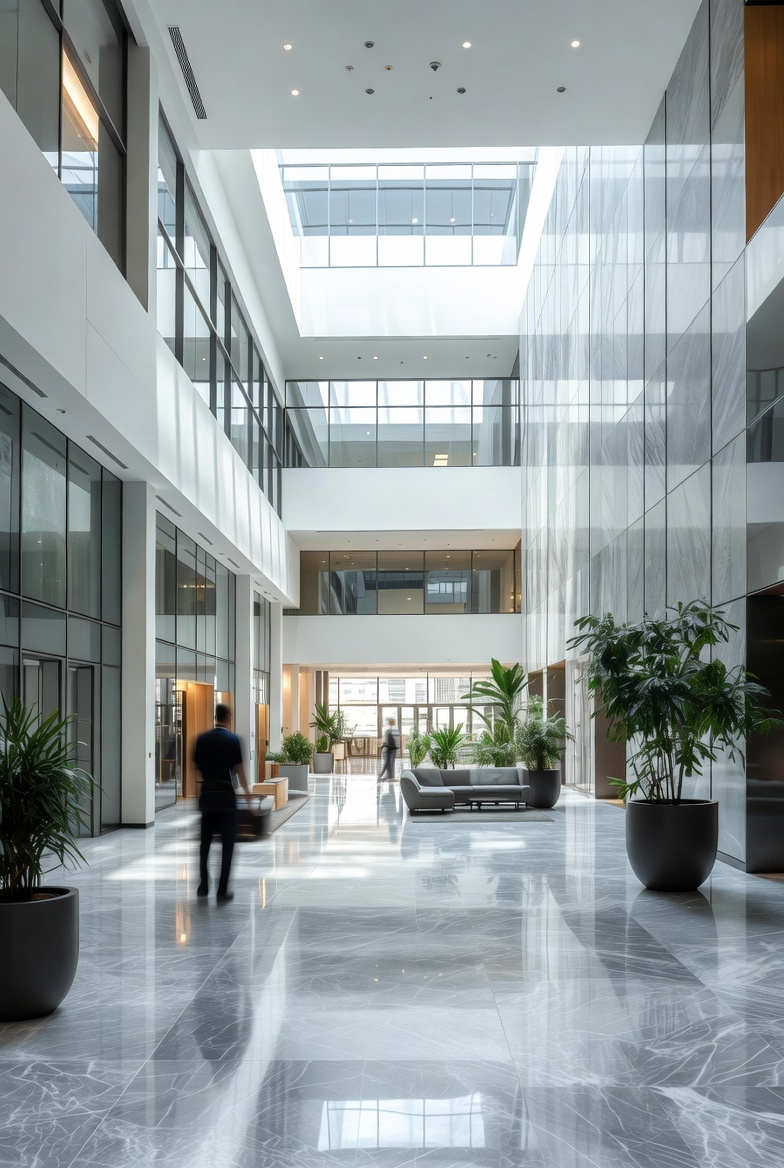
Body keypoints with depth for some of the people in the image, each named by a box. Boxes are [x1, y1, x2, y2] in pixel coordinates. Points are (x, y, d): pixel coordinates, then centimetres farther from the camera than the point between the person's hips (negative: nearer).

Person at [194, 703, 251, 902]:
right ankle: (222, 890, 1)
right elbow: (238, 768, -7)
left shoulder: (202, 739, 3)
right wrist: (247, 790, 4)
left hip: (207, 794, 3)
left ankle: (203, 886, 15)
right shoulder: (232, 740, -7)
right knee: (227, 843, 3)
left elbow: (196, 766, 4)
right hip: (226, 796, -3)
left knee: (205, 842, 13)